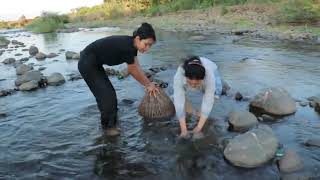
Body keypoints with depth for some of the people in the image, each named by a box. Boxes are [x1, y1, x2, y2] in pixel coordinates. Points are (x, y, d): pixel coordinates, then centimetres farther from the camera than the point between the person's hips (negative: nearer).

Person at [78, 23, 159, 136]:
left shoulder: (131, 45, -3)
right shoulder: (127, 47, -29)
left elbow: (137, 69, 5)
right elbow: (133, 71, -15)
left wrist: (148, 84, 6)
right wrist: (149, 84, -1)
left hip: (95, 64, 9)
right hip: (87, 64, -9)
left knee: (109, 93, 13)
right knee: (105, 94, -5)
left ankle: (111, 123, 28)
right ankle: (108, 126, 14)